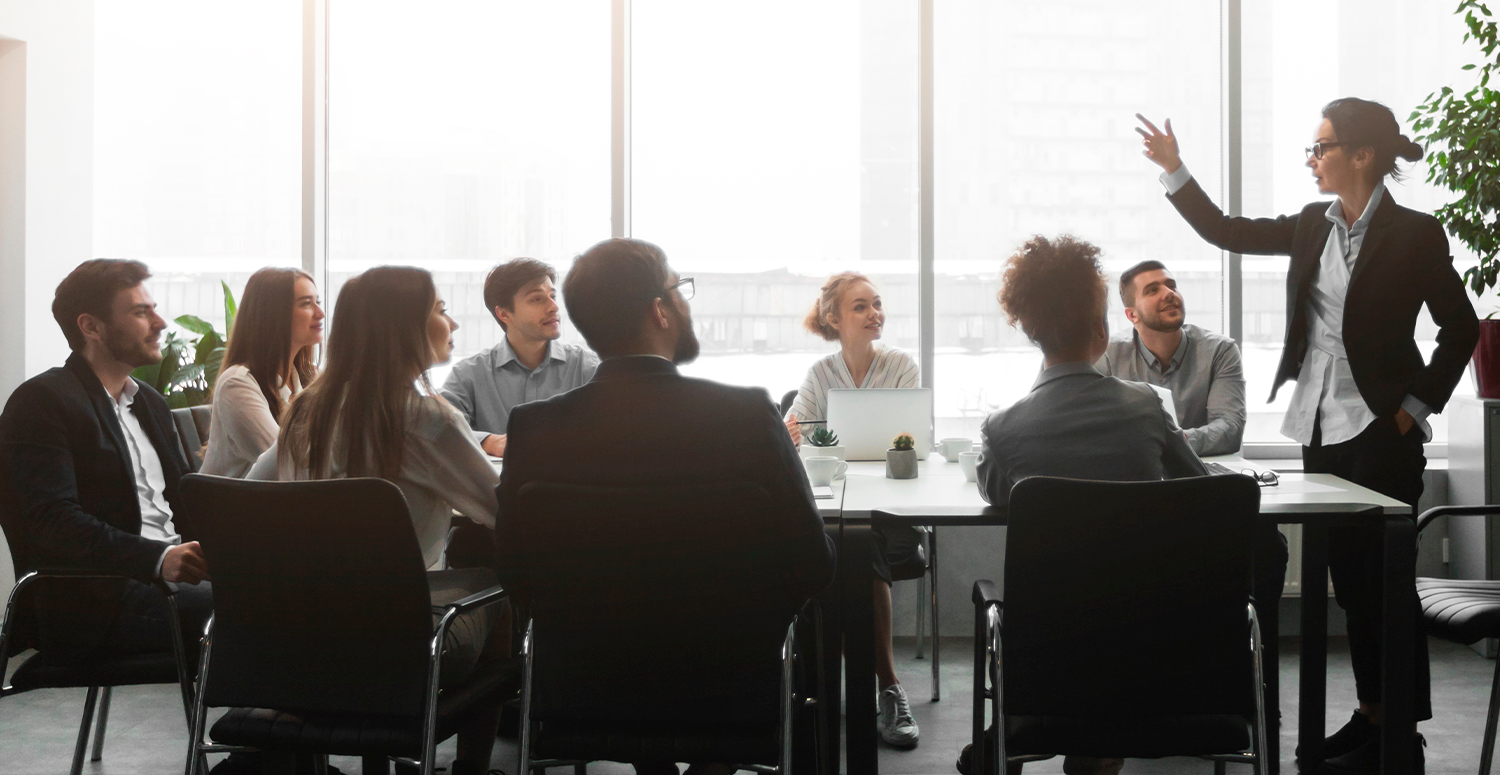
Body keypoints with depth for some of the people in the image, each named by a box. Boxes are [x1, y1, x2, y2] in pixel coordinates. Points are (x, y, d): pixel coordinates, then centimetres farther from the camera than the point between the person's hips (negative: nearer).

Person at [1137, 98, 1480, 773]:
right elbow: (1227, 232, 13)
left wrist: (1417, 406, -7)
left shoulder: (1413, 234, -9)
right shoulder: (1314, 226, 8)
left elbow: (1460, 327, -4)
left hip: (1380, 431, -6)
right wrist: (1174, 170, 7)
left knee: (1384, 578, -2)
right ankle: (1370, 713, 22)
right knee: (1349, 577, 11)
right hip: (1321, 426, 6)